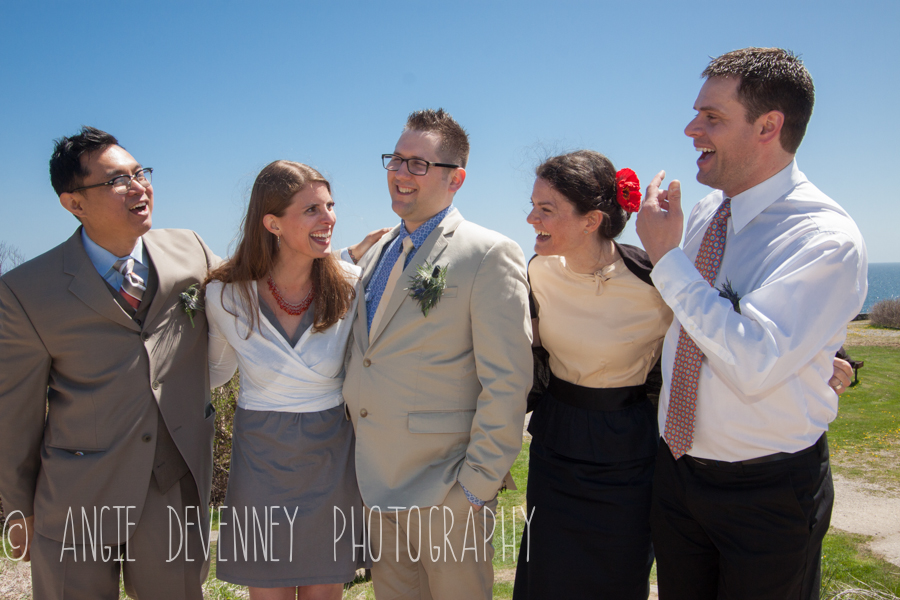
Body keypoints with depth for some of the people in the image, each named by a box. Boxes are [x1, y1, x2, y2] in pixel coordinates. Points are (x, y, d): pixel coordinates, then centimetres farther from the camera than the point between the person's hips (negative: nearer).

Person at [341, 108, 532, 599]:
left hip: (446, 492, -6)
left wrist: (477, 485, -15)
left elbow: (507, 383, -15)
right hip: (375, 485, 7)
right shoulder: (376, 255, 11)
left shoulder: (490, 255, -12)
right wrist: (360, 463, 13)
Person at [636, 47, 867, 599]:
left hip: (769, 494, -6)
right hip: (677, 467, 6)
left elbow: (753, 365, -31)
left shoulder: (828, 238, -21)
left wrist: (668, 258, -26)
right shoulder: (704, 214, 0)